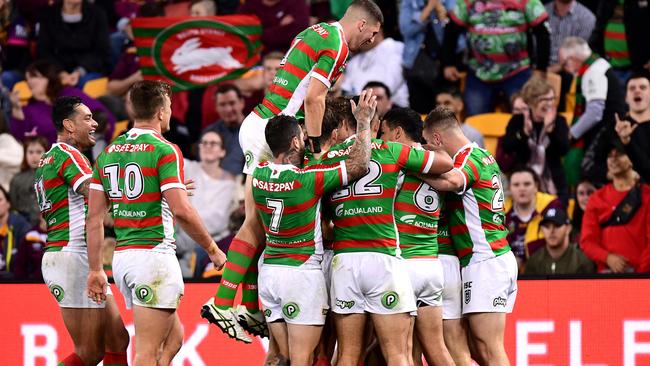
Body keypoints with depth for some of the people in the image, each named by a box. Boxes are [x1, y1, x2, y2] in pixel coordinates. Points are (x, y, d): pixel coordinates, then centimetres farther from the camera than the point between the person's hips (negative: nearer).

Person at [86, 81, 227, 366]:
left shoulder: (108, 153, 12)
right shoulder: (165, 151, -8)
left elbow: (94, 217, 11)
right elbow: (181, 210, -16)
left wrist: (95, 269, 15)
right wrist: (212, 249, -4)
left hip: (122, 257, 7)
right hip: (154, 254, -7)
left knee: (173, 338, 18)